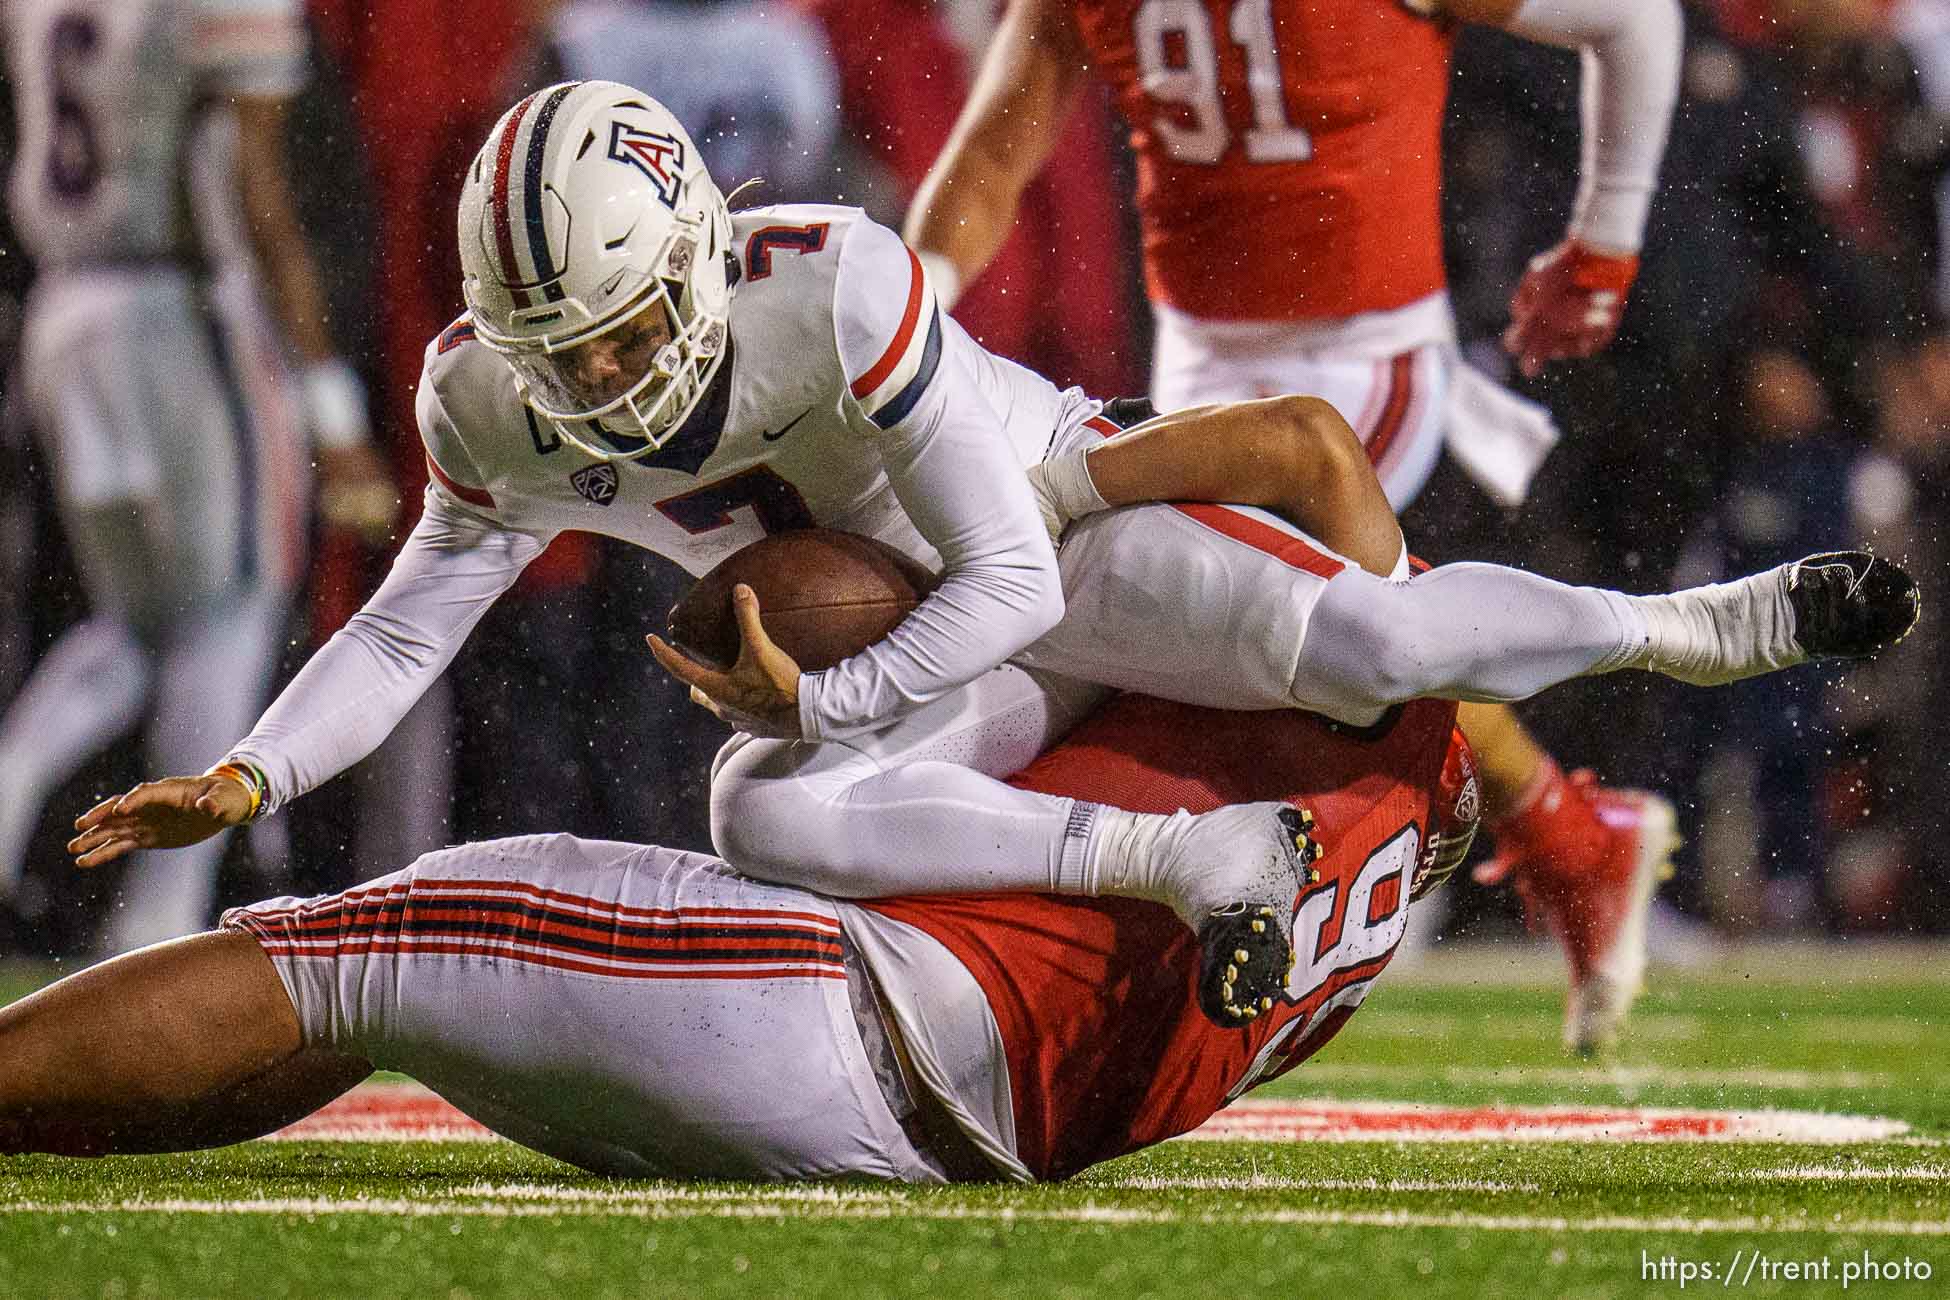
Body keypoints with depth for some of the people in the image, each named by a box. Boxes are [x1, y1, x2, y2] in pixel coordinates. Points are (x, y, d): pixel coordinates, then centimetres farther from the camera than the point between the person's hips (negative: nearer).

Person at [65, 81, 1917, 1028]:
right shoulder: (502, 407, -15)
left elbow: (1005, 583, -27)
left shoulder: (831, 293, -32)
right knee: (767, 825, -31)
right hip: (883, 657, 4)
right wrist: (249, 777, -14)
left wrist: (820, 706, -37)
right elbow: (408, 625, 0)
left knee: (1351, 642, -28)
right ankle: (1198, 858, -26)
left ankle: (1699, 627, -2)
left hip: (1059, 539, -4)